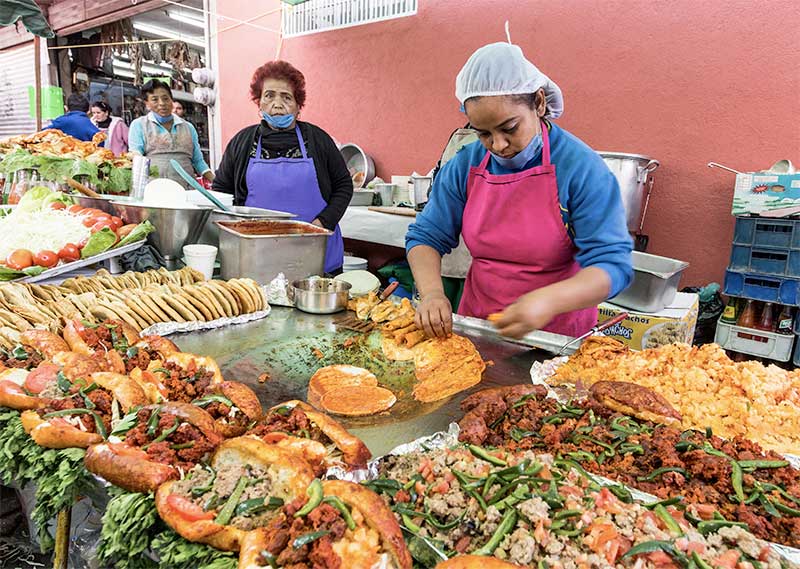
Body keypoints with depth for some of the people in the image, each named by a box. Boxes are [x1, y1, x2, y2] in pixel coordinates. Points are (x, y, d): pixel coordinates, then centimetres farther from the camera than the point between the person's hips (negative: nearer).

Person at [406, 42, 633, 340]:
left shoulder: (581, 167, -16)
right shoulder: (464, 165, -5)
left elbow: (612, 264, -18)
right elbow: (426, 236, 0)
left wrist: (549, 301, -36)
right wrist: (431, 291, -19)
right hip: (476, 323, 1)